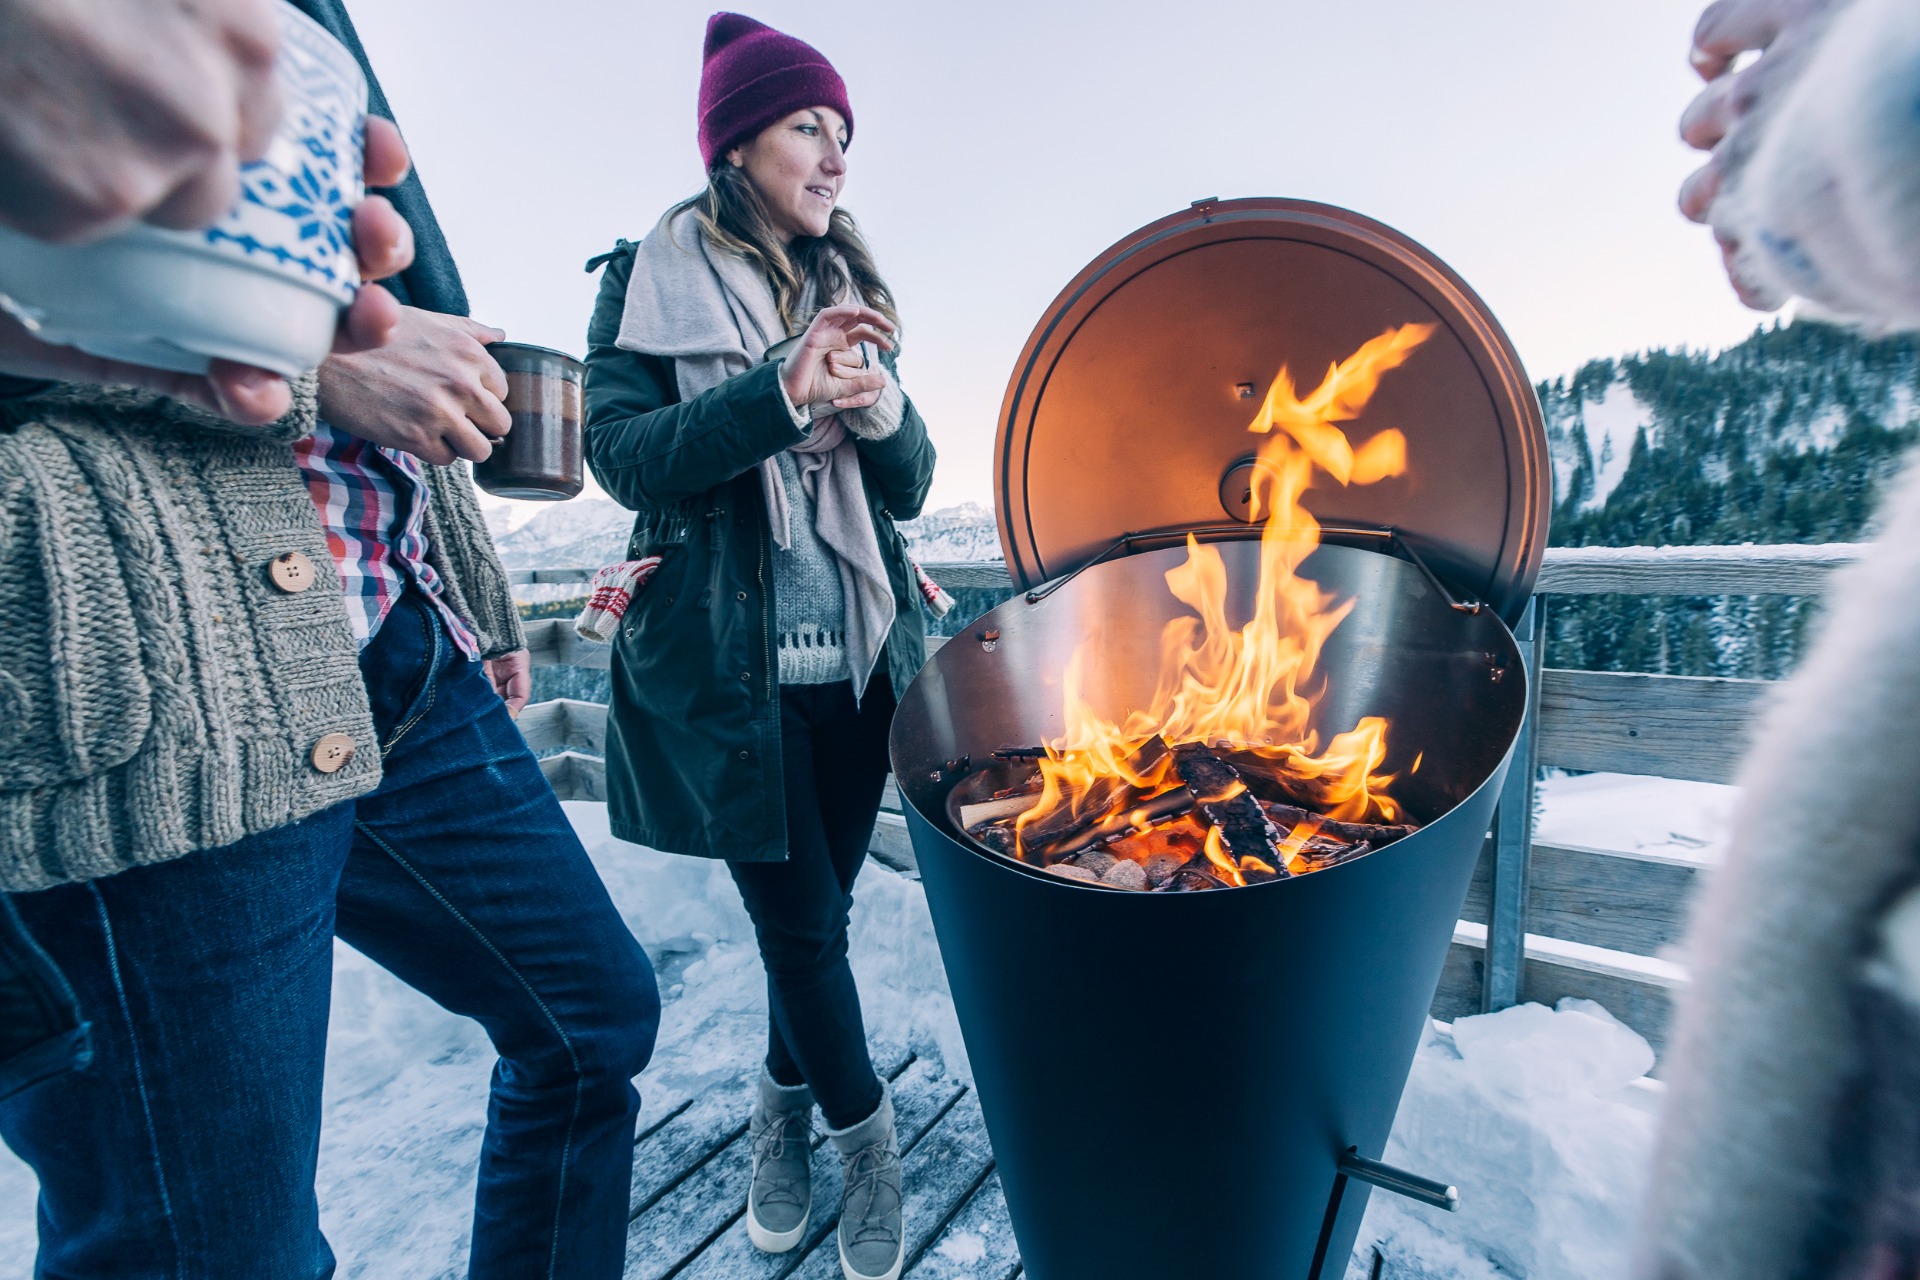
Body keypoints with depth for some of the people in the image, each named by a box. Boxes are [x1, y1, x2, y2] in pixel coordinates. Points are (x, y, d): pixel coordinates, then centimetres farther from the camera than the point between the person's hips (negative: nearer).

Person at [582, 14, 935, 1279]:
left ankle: (787, 1101, 37)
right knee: (802, 913, 1)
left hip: (857, 654, 4)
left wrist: (881, 408, -12)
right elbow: (624, 455, -11)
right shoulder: (648, 279, 3)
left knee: (818, 905, 11)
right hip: (729, 662, -4)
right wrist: (783, 393, -22)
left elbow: (910, 488, 9)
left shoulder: (848, 290, 15)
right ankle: (867, 1137, 26)